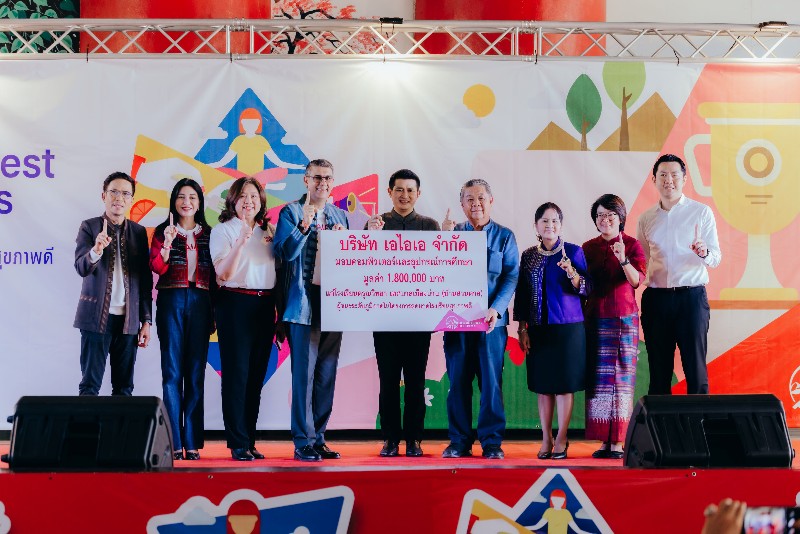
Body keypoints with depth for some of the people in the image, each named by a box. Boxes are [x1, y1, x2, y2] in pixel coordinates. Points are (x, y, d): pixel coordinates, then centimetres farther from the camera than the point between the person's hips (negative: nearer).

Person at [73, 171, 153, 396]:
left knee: (124, 387, 5)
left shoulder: (139, 232, 9)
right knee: (90, 385, -1)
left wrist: (146, 320, 7)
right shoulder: (89, 227, 0)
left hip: (129, 319, 3)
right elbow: (82, 268, -12)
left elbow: (146, 280, 10)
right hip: (97, 318, -3)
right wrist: (96, 250, -33)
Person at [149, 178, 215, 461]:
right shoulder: (163, 231, 6)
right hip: (171, 301, -2)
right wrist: (167, 243, -23)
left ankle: (192, 441, 5)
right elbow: (157, 268, -7)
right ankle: (174, 442, -2)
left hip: (200, 302, 2)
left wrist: (214, 313, 6)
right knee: (172, 372, -3)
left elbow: (214, 275, 10)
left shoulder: (208, 234, 12)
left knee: (195, 373, 2)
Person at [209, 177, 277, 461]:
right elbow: (223, 273, -12)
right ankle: (238, 443, -1)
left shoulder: (268, 230, 15)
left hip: (265, 305, 5)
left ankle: (250, 440, 13)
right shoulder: (223, 230, -1)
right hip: (235, 304, -5)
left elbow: (279, 269, 17)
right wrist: (242, 240, -22)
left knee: (257, 374, 7)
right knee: (237, 373, -5)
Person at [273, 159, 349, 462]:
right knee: (304, 372, -5)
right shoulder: (291, 213, 0)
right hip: (304, 301, -5)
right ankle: (303, 442, 0)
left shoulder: (340, 215, 16)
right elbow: (286, 252, -9)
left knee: (327, 372, 8)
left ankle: (319, 437, 16)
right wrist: (304, 226, -23)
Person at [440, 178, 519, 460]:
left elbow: (512, 276, -1)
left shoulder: (504, 236, 6)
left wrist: (496, 309, -14)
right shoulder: (453, 233, 11)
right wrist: (446, 237, -9)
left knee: (491, 381, -1)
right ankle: (459, 441, 12)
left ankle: (492, 442, 6)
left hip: (491, 320, -2)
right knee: (458, 381, 4)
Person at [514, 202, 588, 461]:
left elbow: (586, 290, -5)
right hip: (538, 328, 3)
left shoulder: (574, 252, -1)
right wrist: (522, 329, 4)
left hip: (568, 327, -3)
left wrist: (571, 273, -24)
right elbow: (521, 294, 9)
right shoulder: (528, 255, 7)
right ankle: (546, 439, 14)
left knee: (565, 383, 0)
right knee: (542, 384, 6)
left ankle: (561, 439, 8)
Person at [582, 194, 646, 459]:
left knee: (622, 376, -4)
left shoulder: (632, 245, 0)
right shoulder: (588, 248, 10)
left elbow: (637, 280, -13)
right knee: (598, 377, 0)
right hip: (595, 318, 3)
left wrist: (623, 260, -29)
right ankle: (605, 440, 4)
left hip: (624, 317, -3)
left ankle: (619, 440, -3)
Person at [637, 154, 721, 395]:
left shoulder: (701, 212, 3)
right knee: (658, 369, 6)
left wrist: (704, 252, -22)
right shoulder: (646, 218, 12)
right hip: (655, 299, 3)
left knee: (695, 367, -3)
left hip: (691, 296, -3)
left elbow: (716, 258, -1)